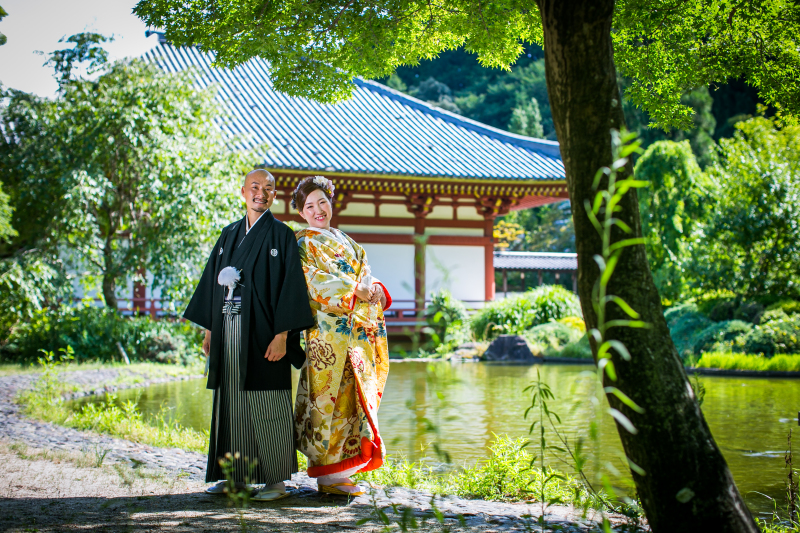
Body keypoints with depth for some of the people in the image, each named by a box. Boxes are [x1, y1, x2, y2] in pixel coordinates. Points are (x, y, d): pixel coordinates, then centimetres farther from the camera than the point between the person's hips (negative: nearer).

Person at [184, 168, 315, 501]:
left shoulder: (281, 234, -1)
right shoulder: (230, 234, 16)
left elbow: (290, 285, -8)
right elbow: (214, 280, 18)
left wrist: (281, 335, -16)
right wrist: (209, 330, 12)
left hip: (261, 333, -6)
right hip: (228, 332, 6)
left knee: (266, 406, -4)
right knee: (232, 403, 8)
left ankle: (276, 480, 2)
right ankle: (235, 474, 17)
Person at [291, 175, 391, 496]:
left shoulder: (342, 240, 23)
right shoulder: (304, 242, 1)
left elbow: (364, 279, 21)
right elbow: (314, 281, -13)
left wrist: (376, 291, -1)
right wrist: (355, 290, -17)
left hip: (360, 330, 8)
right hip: (331, 328, -8)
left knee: (354, 395, 6)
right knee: (332, 396, -9)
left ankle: (339, 471, 11)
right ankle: (328, 474, -5)